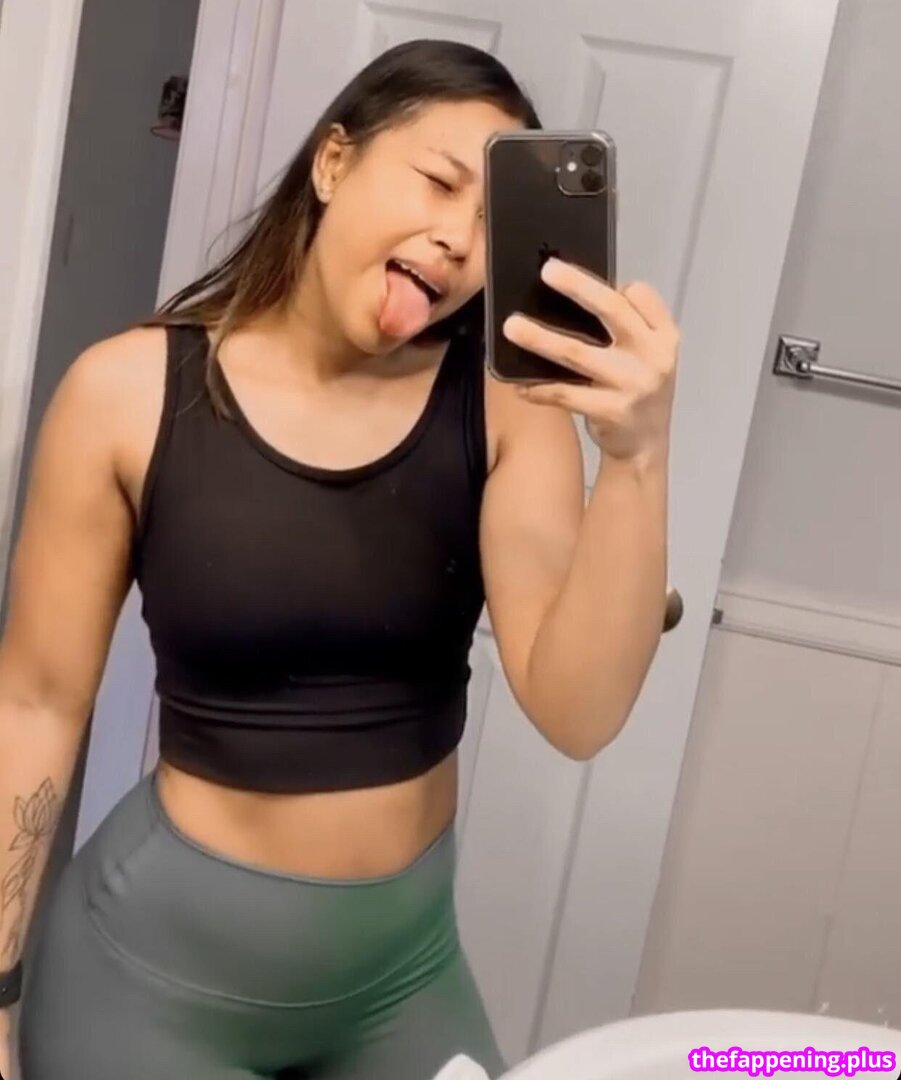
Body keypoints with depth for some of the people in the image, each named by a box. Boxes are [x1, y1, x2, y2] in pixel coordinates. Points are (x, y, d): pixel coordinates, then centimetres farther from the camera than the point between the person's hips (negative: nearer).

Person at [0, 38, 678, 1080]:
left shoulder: (507, 405, -11)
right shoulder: (130, 391, -14)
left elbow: (576, 711, -20)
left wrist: (637, 453, -33)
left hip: (405, 960, 2)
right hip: (159, 955, -2)